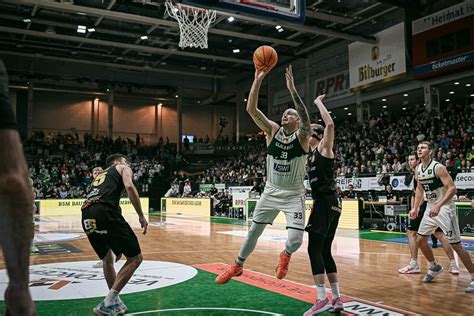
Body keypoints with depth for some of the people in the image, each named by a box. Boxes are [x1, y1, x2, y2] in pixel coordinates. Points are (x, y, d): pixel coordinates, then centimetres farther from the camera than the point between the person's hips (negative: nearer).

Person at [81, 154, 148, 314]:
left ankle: (115, 302, 30)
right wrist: (141, 216, -3)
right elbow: (129, 187, -4)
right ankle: (107, 303, -1)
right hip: (105, 212, -7)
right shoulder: (123, 168, 20)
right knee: (135, 258, 4)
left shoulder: (100, 175, 38)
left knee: (107, 259, 28)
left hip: (87, 217, 7)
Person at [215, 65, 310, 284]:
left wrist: (292, 89, -41)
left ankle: (285, 255, 23)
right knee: (254, 231, 11)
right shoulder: (273, 130, -4)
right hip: (271, 192, 3)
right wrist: (258, 80, -25)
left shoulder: (302, 136, -12)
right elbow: (251, 109, -15)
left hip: (293, 195, -3)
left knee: (295, 240, -14)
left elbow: (306, 119, -36)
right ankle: (237, 266, 34)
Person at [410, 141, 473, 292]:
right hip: (430, 207, 8)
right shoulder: (418, 169, 5)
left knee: (456, 244, -8)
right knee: (421, 240, 10)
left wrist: (438, 206, -33)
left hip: (445, 208, -8)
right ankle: (434, 267, 32)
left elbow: (452, 189, -24)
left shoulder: (438, 167, -18)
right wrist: (415, 208, 11)